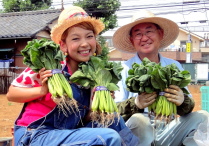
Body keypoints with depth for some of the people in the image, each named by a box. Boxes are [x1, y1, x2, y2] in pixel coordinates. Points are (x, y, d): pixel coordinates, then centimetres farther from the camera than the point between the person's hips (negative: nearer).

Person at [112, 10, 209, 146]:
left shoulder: (175, 66, 4)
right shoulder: (124, 69, -5)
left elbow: (188, 108, 3)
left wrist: (182, 101, -21)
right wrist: (135, 104, -28)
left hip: (167, 133, 3)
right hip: (137, 134, -3)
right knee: (138, 120, -33)